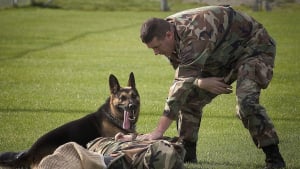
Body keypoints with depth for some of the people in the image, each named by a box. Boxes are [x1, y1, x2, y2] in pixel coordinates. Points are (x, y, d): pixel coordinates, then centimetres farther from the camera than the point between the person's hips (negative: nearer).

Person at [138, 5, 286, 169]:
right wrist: (201, 83, -26)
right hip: (224, 57, 9)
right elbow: (182, 75, 0)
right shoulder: (167, 36, -10)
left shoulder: (193, 35, -38)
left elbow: (182, 84, -41)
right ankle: (187, 155, 12)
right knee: (190, 98, 0)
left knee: (246, 102, -28)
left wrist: (158, 131, -43)